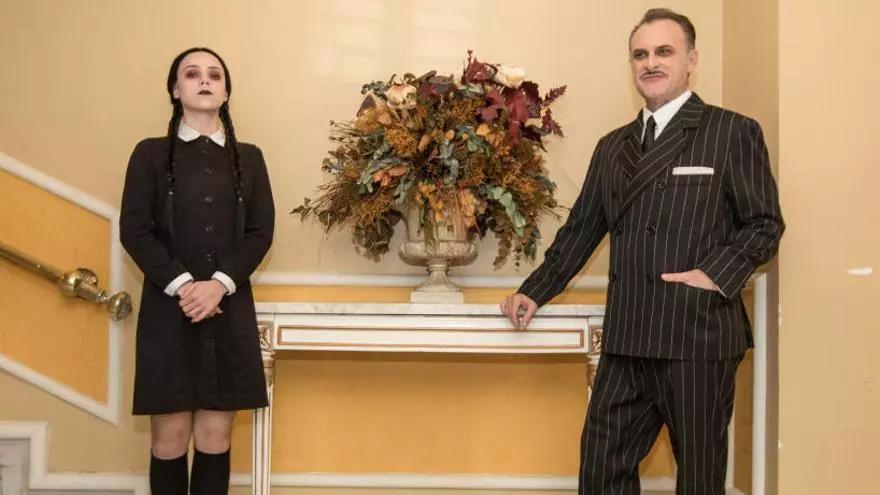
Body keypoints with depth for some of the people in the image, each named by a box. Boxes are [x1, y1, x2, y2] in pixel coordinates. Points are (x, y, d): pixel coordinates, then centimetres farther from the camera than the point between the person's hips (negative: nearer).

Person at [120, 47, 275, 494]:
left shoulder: (249, 157, 12)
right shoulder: (151, 153, 6)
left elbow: (262, 232, 4)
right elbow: (134, 230, -2)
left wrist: (220, 284, -11)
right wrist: (180, 284, -14)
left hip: (229, 309, 2)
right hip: (167, 308, -1)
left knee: (215, 436, 3)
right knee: (170, 437, 0)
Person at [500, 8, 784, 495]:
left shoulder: (733, 132, 1)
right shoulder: (613, 146, 17)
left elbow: (764, 222, -2)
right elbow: (580, 229, 19)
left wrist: (717, 274, -17)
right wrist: (535, 291, 12)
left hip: (697, 333, -5)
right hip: (627, 339, 5)